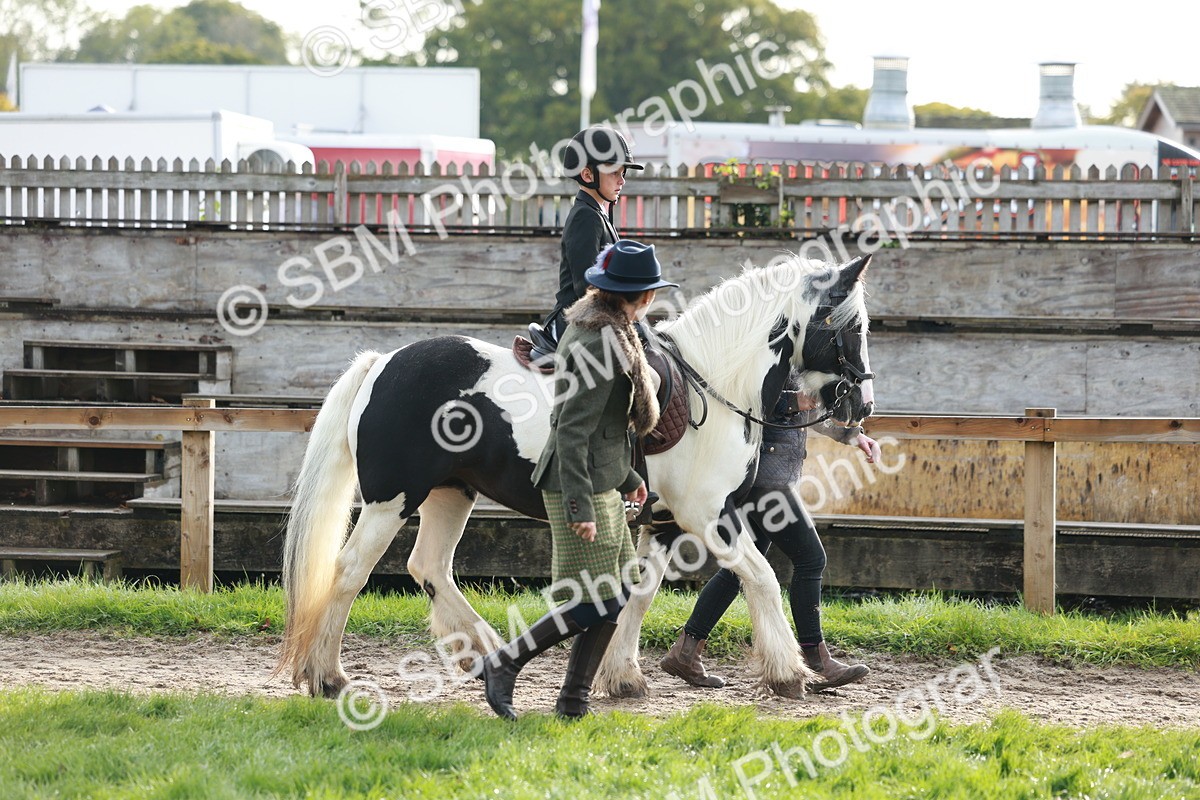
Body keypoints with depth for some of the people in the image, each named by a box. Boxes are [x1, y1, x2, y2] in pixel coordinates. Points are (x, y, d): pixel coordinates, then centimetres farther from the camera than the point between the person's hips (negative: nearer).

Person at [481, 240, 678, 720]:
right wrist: (580, 508, -24)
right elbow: (573, 431, -23)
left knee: (618, 591, 12)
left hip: (598, 483, 11)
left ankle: (574, 701, 14)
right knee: (599, 601, -7)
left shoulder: (594, 329, 11)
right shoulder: (603, 343, -20)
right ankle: (503, 664, 0)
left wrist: (626, 476, 25)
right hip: (584, 486, -11)